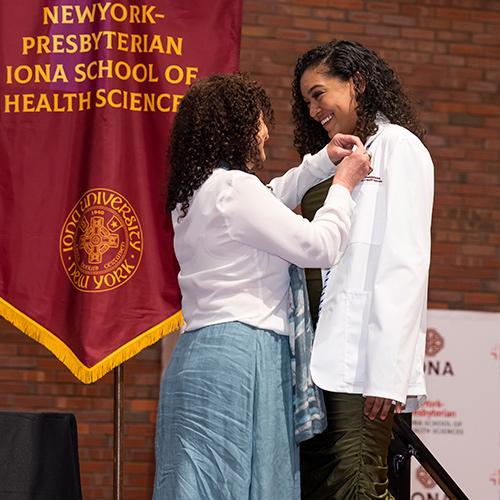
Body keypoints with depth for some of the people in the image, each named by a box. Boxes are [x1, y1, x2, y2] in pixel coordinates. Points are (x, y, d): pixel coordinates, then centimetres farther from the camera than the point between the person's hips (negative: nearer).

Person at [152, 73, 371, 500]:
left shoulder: (195, 194, 16)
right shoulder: (234, 187, -12)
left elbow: (267, 204, 34)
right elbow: (319, 247, -10)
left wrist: (323, 162, 28)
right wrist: (344, 184, 4)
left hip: (201, 351, 9)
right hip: (240, 355, -9)